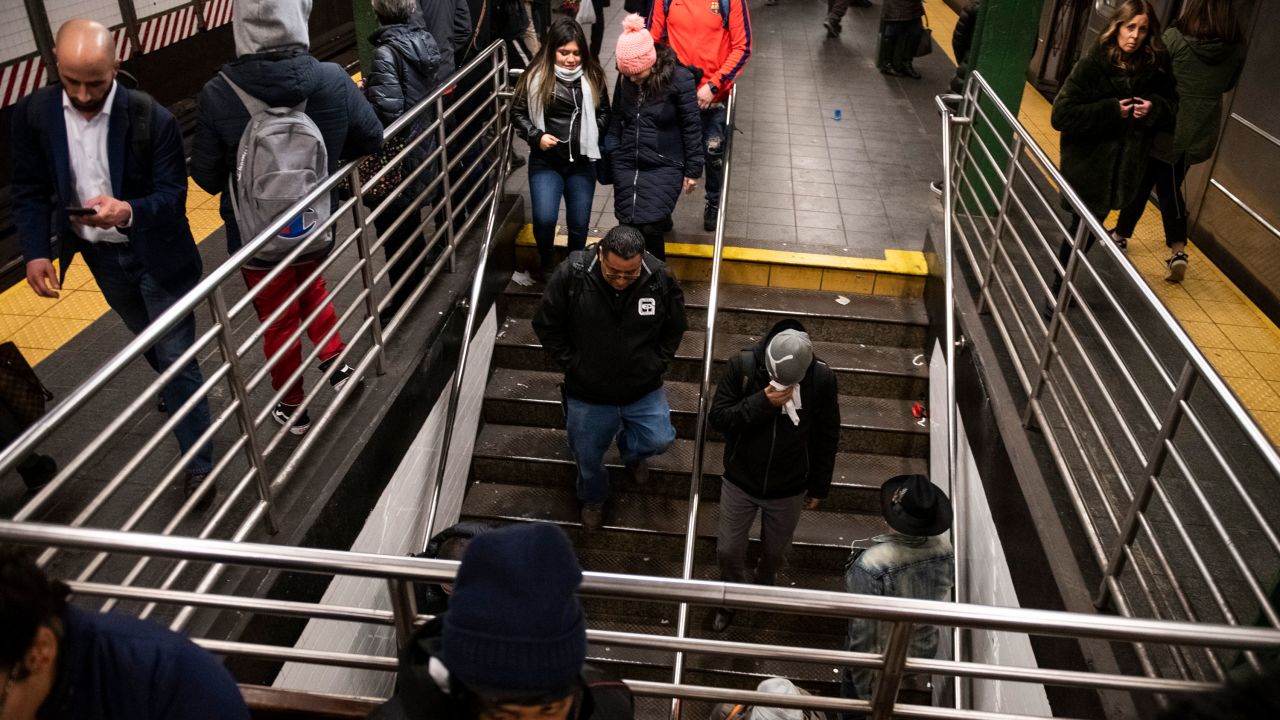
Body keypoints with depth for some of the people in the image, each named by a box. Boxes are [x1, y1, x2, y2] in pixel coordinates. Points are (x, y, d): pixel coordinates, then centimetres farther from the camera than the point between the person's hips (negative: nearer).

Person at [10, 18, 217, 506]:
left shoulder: (152, 118, -21)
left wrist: (129, 212, -38)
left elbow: (173, 194, -18)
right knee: (148, 340, 26)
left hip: (155, 253, -4)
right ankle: (171, 387, 57)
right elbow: (29, 190, -2)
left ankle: (197, 465, 10)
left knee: (177, 357, -1)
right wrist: (35, 251, -15)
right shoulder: (34, 114, -10)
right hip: (100, 256, 4)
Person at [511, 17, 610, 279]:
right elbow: (518, 112, 3)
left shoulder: (592, 76, -1)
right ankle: (546, 260, 15)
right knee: (544, 218, -16)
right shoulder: (536, 77, -7)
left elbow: (604, 112, 12)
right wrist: (536, 136, -12)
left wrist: (592, 136, -4)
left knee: (579, 224, 9)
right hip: (545, 162, -2)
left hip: (582, 163, 2)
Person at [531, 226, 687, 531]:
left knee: (660, 440, -3)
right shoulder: (571, 274, -23)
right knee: (588, 455, 15)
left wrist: (655, 365, -3)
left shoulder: (661, 279, -18)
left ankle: (629, 450, 36)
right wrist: (573, 365, -7)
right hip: (587, 394, -1)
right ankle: (593, 499, 51)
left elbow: (675, 328, 2)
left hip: (644, 390, 1)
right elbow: (547, 326, -7)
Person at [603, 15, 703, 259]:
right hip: (626, 165, 5)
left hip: (664, 167, -5)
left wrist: (693, 169, -3)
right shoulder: (625, 78, 1)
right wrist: (610, 157, 11)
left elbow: (692, 127, -7)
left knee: (648, 227, -14)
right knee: (627, 226, 2)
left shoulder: (679, 78, -13)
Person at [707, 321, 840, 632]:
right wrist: (762, 403, -33)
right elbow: (718, 418, -18)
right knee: (728, 551, 12)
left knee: (776, 553, 20)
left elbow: (827, 437, -6)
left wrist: (819, 487, 3)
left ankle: (762, 591, 54)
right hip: (740, 482, 0)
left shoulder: (822, 377, -19)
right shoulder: (741, 365, -21)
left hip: (789, 489, 0)